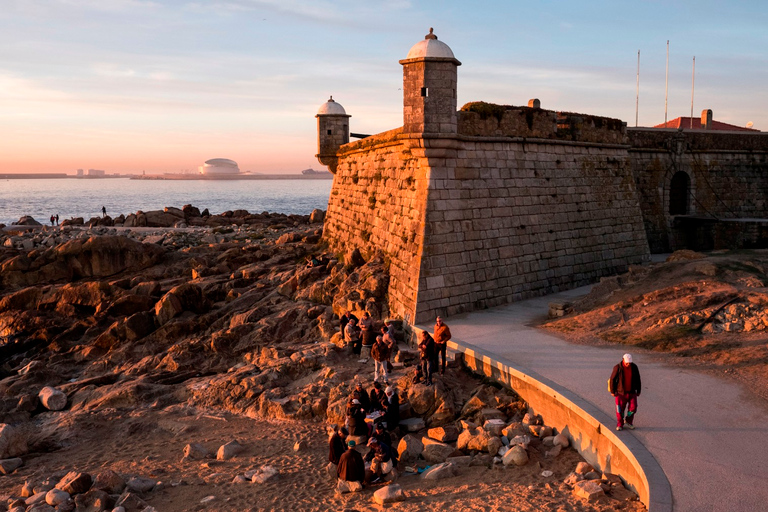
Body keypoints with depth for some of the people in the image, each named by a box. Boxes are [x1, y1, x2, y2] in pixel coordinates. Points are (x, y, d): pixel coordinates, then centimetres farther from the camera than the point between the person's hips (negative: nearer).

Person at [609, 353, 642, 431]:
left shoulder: (634, 367, -3)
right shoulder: (618, 368, -13)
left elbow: (638, 379, 7)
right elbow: (612, 379, -7)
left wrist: (638, 391, 8)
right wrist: (612, 391, -6)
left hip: (632, 392, 3)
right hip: (621, 392, -3)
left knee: (633, 407, -4)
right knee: (620, 409, 0)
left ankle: (629, 422, 18)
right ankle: (619, 425, 15)